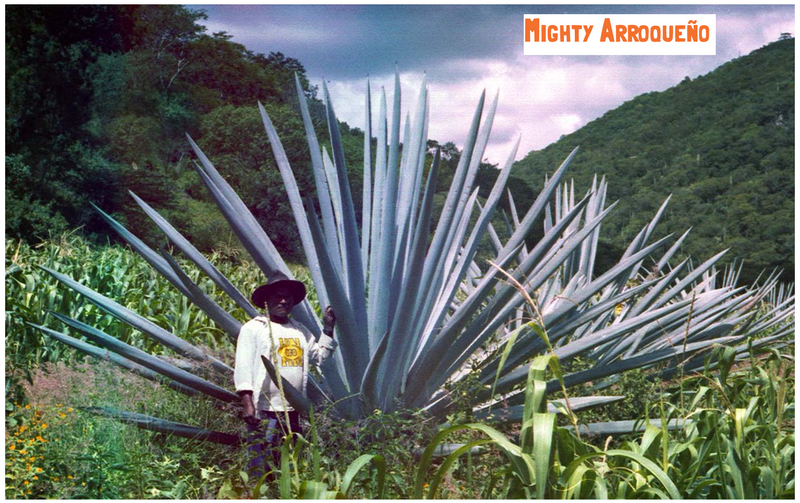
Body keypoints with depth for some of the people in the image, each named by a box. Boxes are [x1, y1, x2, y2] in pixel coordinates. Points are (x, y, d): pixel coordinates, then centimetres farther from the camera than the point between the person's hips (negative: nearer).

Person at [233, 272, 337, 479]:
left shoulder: (300, 331, 18)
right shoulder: (253, 328, 0)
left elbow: (319, 356, 19)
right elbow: (243, 367, -7)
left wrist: (328, 329, 13)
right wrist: (247, 403, -17)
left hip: (293, 412, 6)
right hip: (264, 412, -6)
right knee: (260, 468, -6)